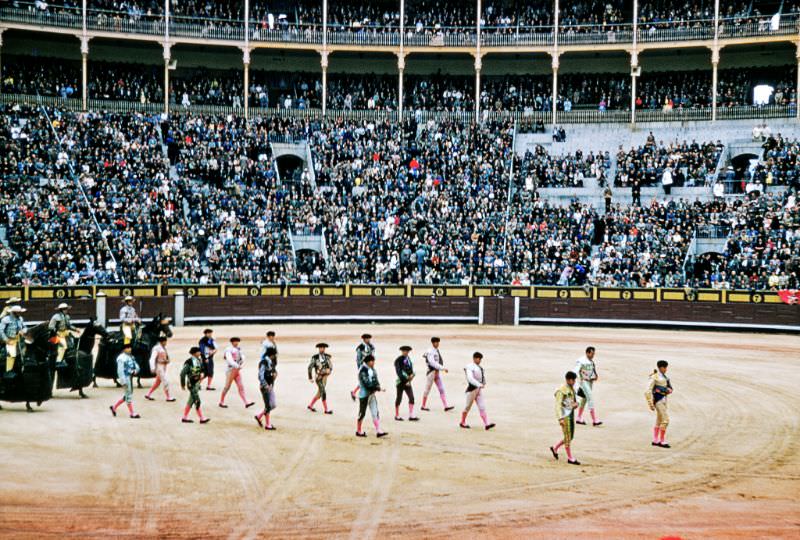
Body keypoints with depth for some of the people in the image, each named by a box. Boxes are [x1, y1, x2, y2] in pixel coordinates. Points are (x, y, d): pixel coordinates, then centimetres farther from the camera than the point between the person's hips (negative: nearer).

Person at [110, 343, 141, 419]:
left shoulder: (131, 357, 14)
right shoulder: (121, 358, -13)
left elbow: (136, 366, 15)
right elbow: (120, 370, -18)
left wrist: (135, 371, -8)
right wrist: (123, 381, -21)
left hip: (130, 377, 9)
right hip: (126, 378, -9)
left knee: (127, 395, 15)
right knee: (129, 395, -4)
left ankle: (114, 407, 26)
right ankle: (132, 413, 2)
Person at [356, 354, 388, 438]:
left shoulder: (372, 369, 9)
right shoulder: (363, 370, -18)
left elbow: (375, 380, 14)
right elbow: (367, 384, -23)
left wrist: (378, 386, -7)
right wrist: (378, 388, -22)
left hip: (372, 394, 8)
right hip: (364, 394, -8)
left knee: (375, 413, 3)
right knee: (362, 413, 5)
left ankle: (378, 431, 1)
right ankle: (358, 431, 18)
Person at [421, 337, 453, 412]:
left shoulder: (437, 351, 10)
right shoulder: (430, 351, -16)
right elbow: (432, 362, -27)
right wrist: (443, 368, -32)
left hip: (438, 372, 8)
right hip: (432, 372, -8)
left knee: (442, 389, 0)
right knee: (428, 389, 4)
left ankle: (446, 406, -5)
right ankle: (423, 406, 17)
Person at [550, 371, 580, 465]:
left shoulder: (572, 389, 10)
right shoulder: (561, 390, -16)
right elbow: (558, 405, -19)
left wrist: (575, 404, -1)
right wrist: (560, 419, -25)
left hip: (571, 415, 9)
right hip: (565, 416, -9)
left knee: (571, 436, 14)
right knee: (567, 437, -2)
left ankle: (555, 448, 32)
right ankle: (570, 458, 6)